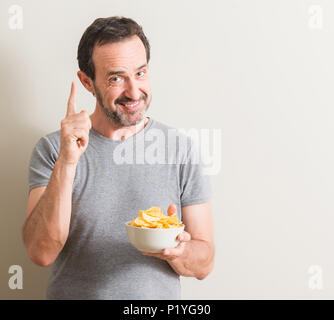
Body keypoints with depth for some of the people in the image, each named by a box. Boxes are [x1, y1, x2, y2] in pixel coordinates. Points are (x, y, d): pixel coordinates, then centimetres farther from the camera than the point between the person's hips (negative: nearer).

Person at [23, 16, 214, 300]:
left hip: (159, 296, 1)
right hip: (73, 293, 0)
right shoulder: (52, 149, -5)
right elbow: (42, 253, -15)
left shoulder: (181, 149, -5)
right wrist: (66, 163, -24)